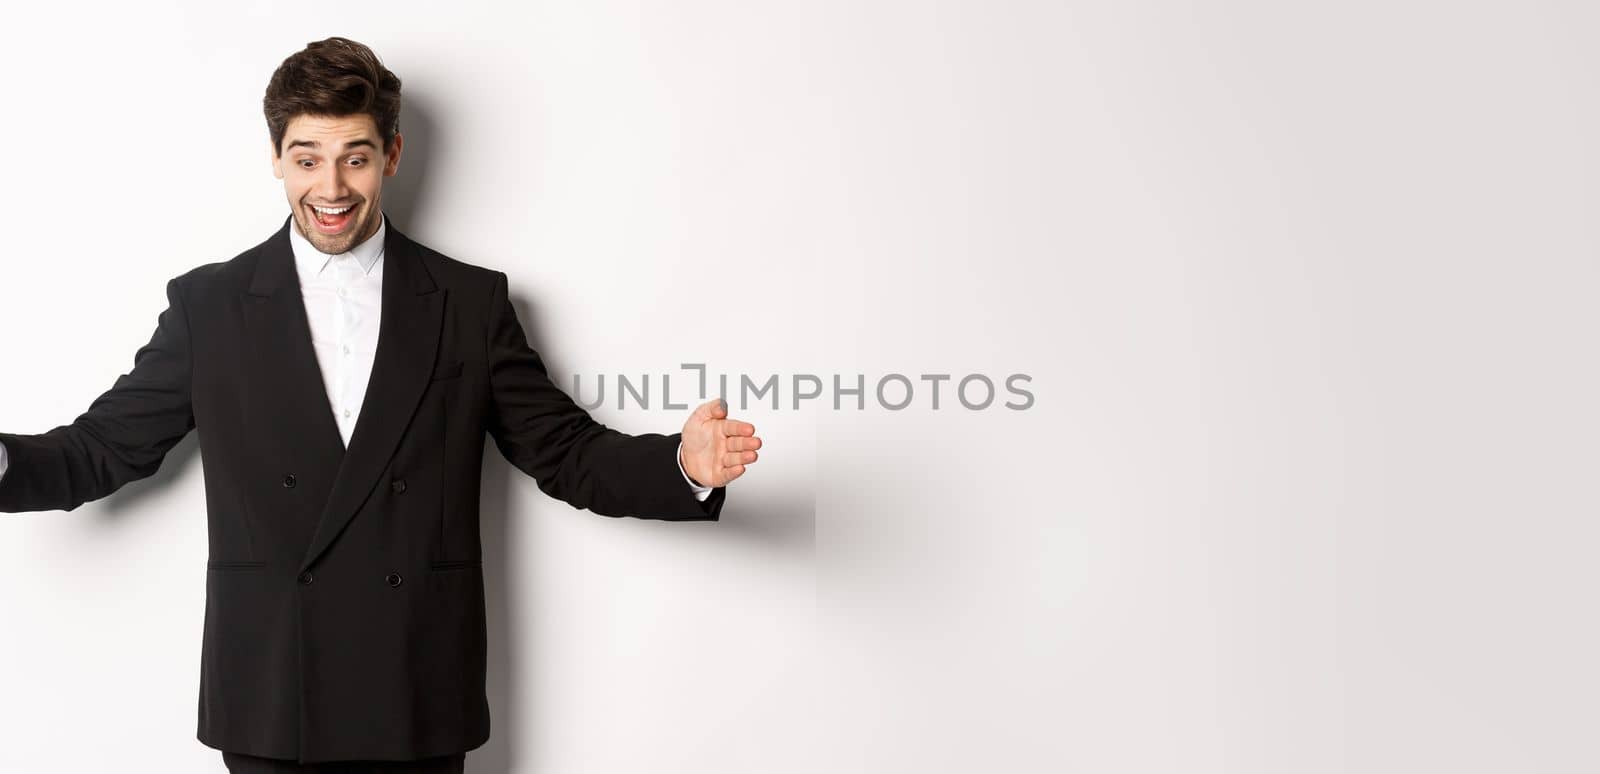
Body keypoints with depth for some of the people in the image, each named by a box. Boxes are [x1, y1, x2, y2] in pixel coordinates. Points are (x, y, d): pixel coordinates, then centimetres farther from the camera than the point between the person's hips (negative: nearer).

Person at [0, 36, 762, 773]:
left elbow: (564, 452, 3)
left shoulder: (471, 302, 3)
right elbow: (105, 447, 6)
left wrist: (683, 465, -16)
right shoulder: (208, 304, 4)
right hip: (268, 701, 0)